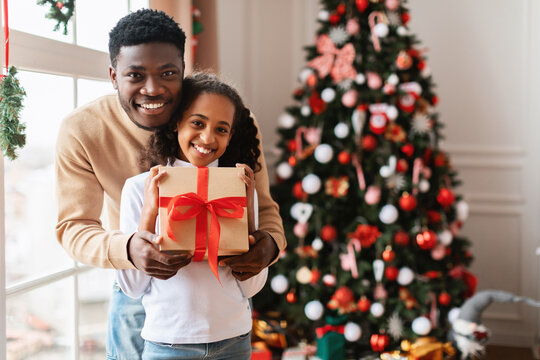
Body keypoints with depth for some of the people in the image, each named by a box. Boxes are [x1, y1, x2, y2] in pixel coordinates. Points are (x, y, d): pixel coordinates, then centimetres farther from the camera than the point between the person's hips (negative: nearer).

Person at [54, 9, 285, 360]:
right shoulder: (82, 131, -21)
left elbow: (262, 205, -10)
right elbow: (74, 225, -18)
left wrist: (271, 242, -34)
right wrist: (126, 248, -40)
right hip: (137, 292, 0)